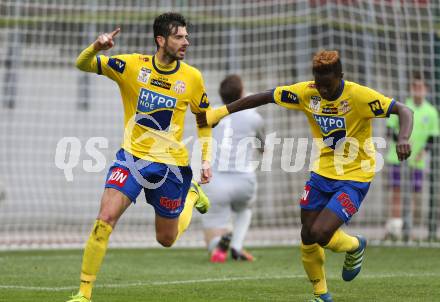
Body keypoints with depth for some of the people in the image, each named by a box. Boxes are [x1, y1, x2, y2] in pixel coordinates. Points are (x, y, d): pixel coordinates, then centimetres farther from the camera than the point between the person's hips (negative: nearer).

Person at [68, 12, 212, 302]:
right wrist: (96, 47, -29)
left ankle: (193, 195, 45)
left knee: (166, 239, 13)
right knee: (105, 219, -20)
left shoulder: (192, 77, -5)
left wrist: (206, 159, 2)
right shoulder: (132, 65, -8)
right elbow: (82, 64, -7)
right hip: (132, 156, -1)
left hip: (171, 164, 1)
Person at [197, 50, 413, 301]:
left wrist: (403, 138, -43)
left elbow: (404, 111, -22)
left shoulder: (359, 96, -21)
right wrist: (218, 113, -2)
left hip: (354, 178, -5)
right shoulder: (306, 93, -9)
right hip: (322, 173, 5)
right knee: (307, 237, 6)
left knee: (320, 233, -19)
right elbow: (264, 97, -1)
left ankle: (355, 247, 16)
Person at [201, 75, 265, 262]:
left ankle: (220, 240, -31)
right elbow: (263, 148, 24)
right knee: (244, 209, 36)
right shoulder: (253, 117, 6)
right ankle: (237, 246, 7)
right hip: (243, 181, 0)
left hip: (214, 182, 0)